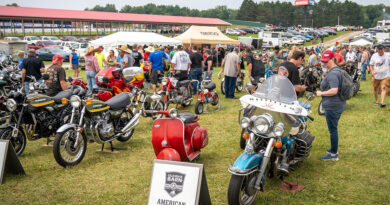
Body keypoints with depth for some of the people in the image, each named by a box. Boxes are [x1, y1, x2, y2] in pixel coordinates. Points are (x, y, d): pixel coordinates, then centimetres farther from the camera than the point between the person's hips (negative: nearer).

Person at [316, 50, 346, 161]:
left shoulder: (332, 73, -21)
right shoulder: (338, 70, 12)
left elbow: (334, 90, -29)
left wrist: (321, 93, -17)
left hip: (332, 106, -11)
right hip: (338, 105, 11)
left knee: (333, 129, -2)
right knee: (333, 128, 21)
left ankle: (334, 154, 7)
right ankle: (334, 149, 35)